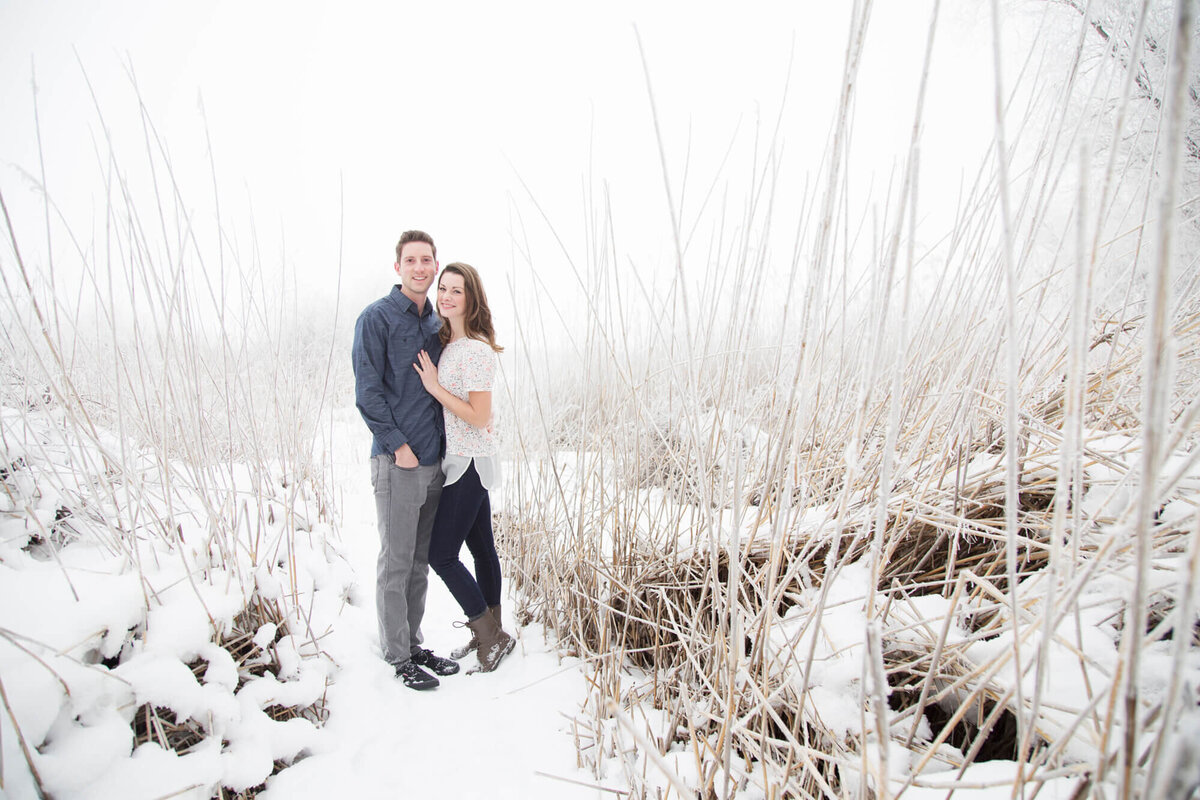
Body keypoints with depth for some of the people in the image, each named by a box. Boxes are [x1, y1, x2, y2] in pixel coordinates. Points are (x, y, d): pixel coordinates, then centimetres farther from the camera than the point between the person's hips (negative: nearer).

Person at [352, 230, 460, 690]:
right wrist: (398, 445, -14)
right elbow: (368, 392, -11)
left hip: (435, 459, 7)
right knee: (396, 562, 3)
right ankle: (398, 655, 16)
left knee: (421, 559, 15)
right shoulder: (377, 318, -7)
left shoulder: (436, 323, 13)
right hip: (397, 461, -6)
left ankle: (414, 643, 29)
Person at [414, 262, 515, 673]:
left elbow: (479, 416, -19)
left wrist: (434, 386, -17)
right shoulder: (446, 342, 10)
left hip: (469, 461, -9)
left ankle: (491, 635, 10)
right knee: (480, 546, 15)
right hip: (461, 459, 9)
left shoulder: (476, 350, -18)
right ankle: (491, 633, 28)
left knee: (441, 554, -4)